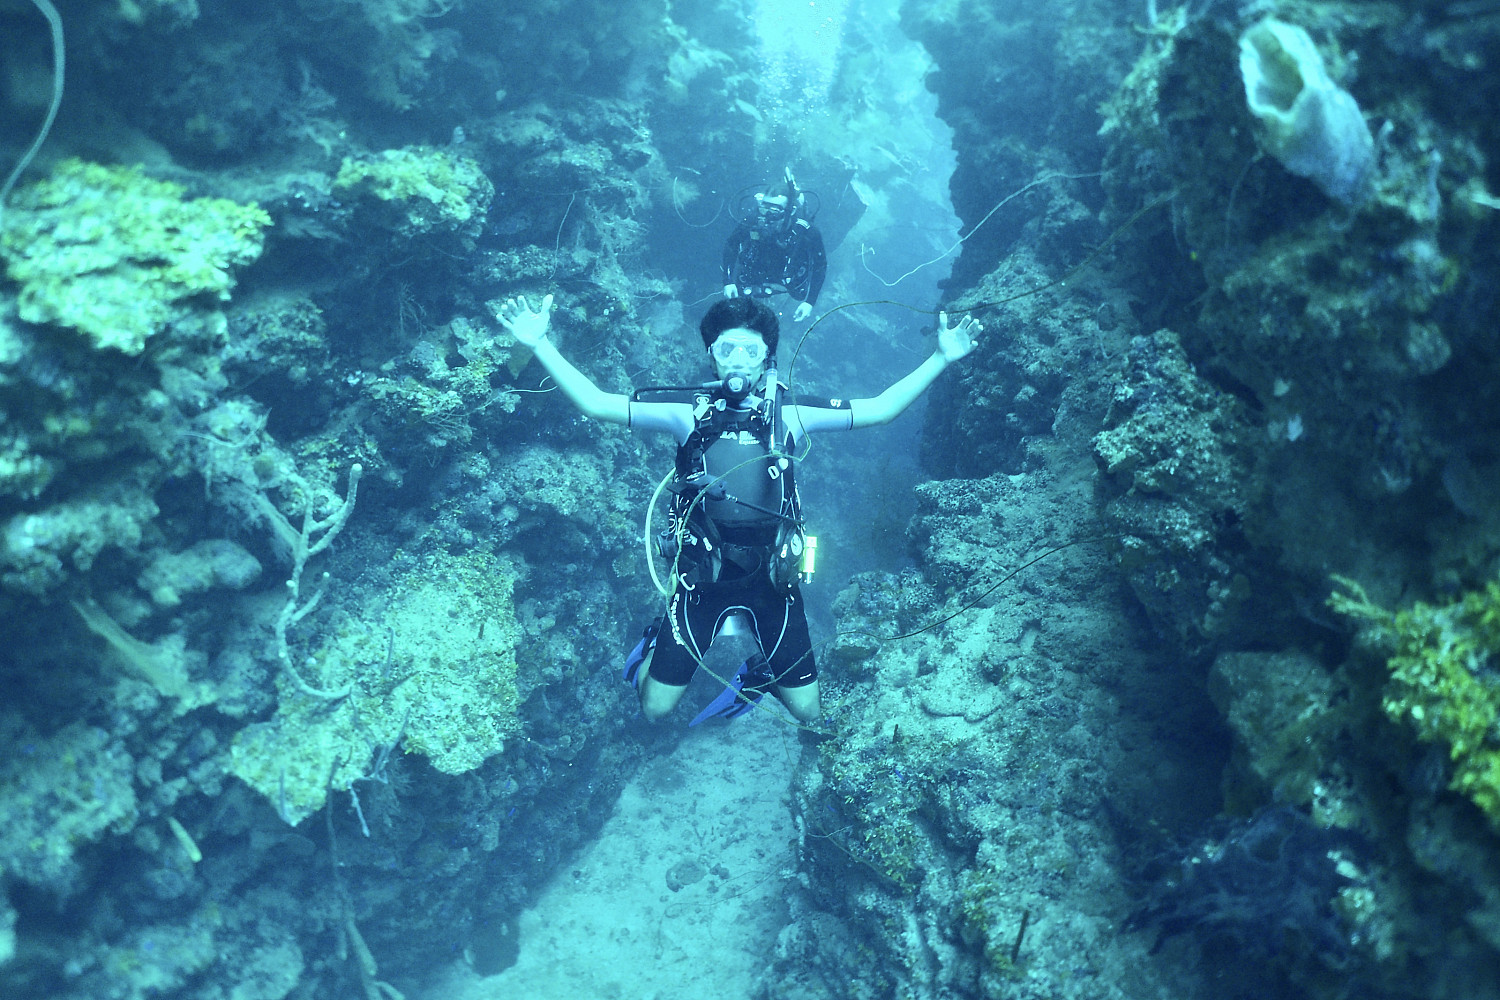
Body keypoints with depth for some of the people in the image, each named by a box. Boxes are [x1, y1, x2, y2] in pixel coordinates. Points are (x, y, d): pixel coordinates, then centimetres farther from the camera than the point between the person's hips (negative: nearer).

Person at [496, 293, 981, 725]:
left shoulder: (792, 416, -3)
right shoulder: (689, 415, -7)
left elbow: (880, 409, 1)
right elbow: (595, 403, -9)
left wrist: (942, 358, -4)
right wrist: (539, 344, -17)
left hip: (771, 577, 1)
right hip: (702, 576, -1)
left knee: (807, 711, 8)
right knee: (655, 709, 4)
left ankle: (756, 673, 39)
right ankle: (654, 647, 37)